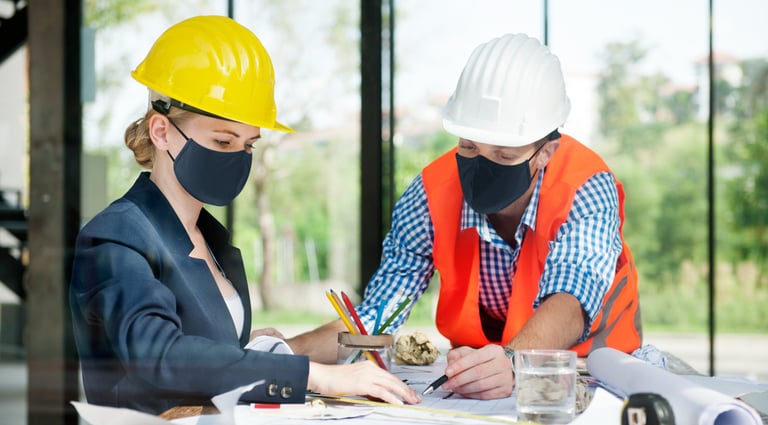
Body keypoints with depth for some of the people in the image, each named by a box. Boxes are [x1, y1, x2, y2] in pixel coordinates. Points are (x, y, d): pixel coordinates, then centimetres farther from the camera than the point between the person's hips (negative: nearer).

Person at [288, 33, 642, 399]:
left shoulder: (585, 191, -20)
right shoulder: (430, 197, -13)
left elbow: (569, 303, -35)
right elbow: (374, 318, -11)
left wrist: (511, 361, -56)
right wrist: (292, 351, -30)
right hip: (476, 379, 1)